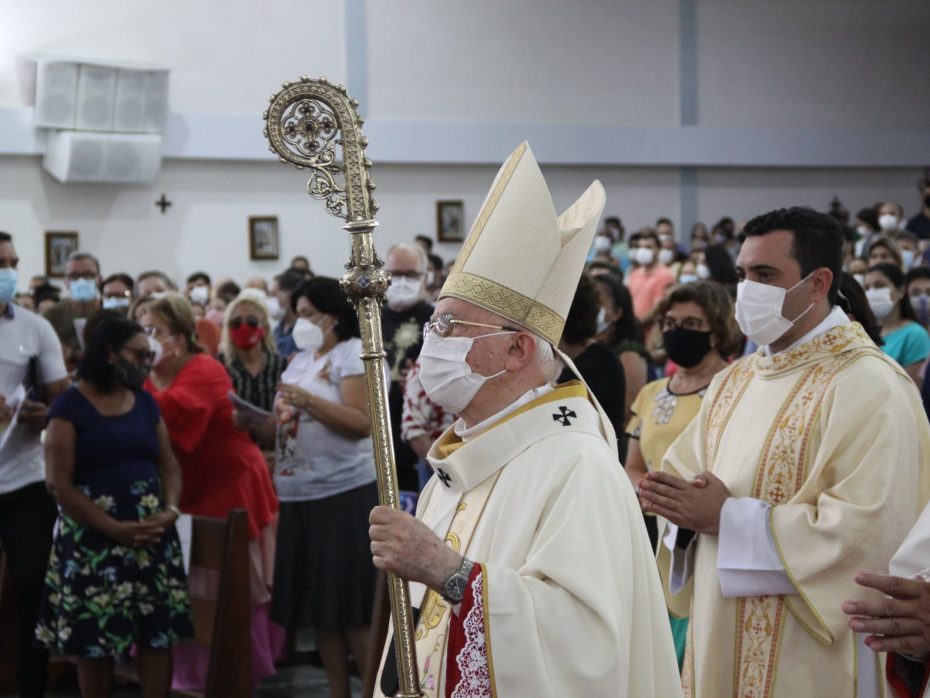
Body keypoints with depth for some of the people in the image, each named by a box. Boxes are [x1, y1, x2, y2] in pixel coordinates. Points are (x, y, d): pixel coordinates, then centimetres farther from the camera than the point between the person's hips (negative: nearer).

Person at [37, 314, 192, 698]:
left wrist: (170, 510, -8)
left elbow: (168, 466, 13)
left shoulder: (145, 402, 11)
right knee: (95, 639, 2)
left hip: (152, 536, 5)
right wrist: (114, 529, -17)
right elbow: (59, 483, -12)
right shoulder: (70, 406, -6)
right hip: (93, 539, -4)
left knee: (158, 633, 2)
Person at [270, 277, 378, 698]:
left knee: (353, 605, -6)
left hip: (345, 493, -8)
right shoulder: (300, 361, 16)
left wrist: (308, 400, -22)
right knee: (318, 604, 10)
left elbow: (363, 423, -17)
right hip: (301, 495, 8)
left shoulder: (354, 353, -7)